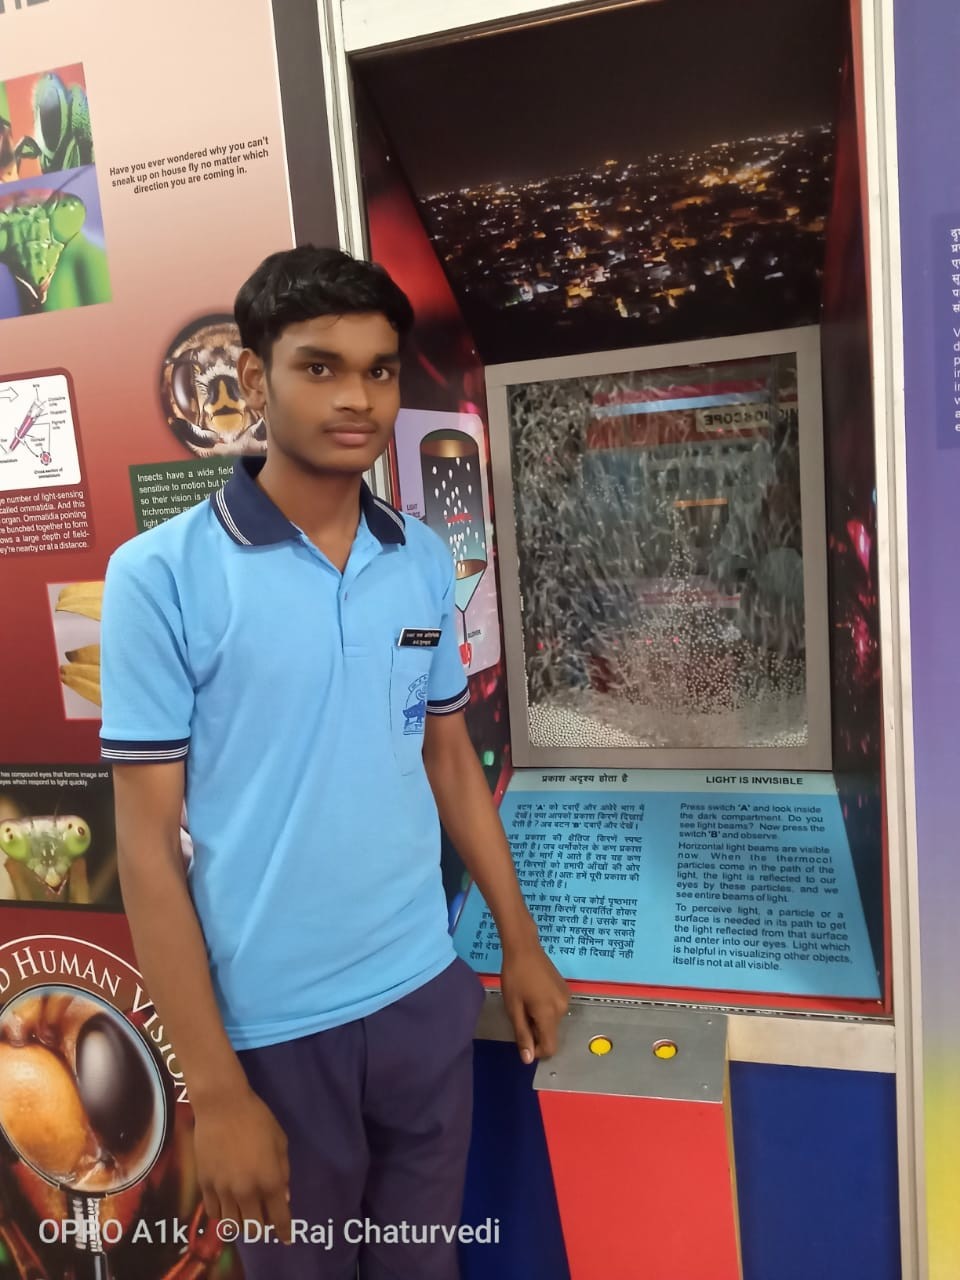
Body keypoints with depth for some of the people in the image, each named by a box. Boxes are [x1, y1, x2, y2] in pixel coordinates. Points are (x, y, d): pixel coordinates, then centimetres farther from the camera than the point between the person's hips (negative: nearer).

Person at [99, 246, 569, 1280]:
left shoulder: (425, 562, 0)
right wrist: (214, 1088, -11)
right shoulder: (159, 577, -14)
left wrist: (521, 947, 10)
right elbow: (148, 846, -12)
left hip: (425, 992, 4)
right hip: (273, 1026, -3)